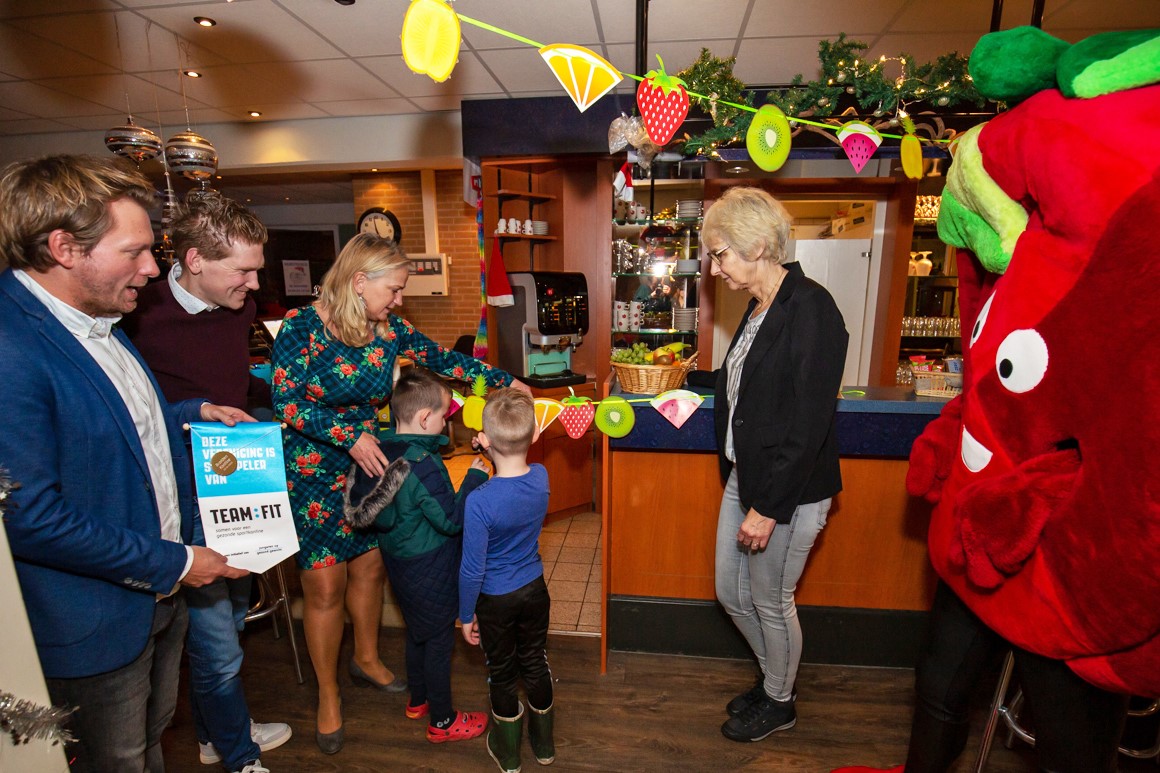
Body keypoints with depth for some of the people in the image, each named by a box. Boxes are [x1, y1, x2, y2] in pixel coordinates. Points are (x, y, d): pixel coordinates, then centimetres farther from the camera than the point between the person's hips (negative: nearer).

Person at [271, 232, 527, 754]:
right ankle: (328, 695, 26)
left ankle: (367, 659, 41)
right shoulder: (302, 326, -15)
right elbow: (286, 400, -15)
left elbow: (442, 358, 6)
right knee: (324, 584, 2)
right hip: (312, 473, -4)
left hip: (368, 465, 5)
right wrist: (349, 436, -24)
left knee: (370, 566, 14)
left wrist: (504, 380, 4)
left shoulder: (389, 330, -1)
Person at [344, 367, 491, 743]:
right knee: (439, 642, 11)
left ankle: (418, 700, 47)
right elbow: (451, 520, -24)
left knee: (417, 632, 27)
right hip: (430, 571, -8)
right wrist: (474, 479, -16)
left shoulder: (382, 451, -7)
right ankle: (442, 721, 31)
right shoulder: (423, 465, -31)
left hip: (399, 563, 8)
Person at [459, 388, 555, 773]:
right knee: (536, 664, 24)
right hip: (535, 589, 4)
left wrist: (466, 614, -6)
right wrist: (492, 456, -1)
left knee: (502, 674, 19)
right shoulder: (542, 477, -17)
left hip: (495, 600, -4)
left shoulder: (479, 501, -31)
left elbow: (472, 569, -20)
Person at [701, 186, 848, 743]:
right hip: (743, 478, 9)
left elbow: (809, 423, -22)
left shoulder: (811, 310, -19)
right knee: (731, 593, 19)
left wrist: (770, 506, -20)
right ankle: (773, 678, 46)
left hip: (788, 492, -8)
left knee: (771, 601, 12)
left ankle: (779, 704, 40)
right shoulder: (758, 310, 8)